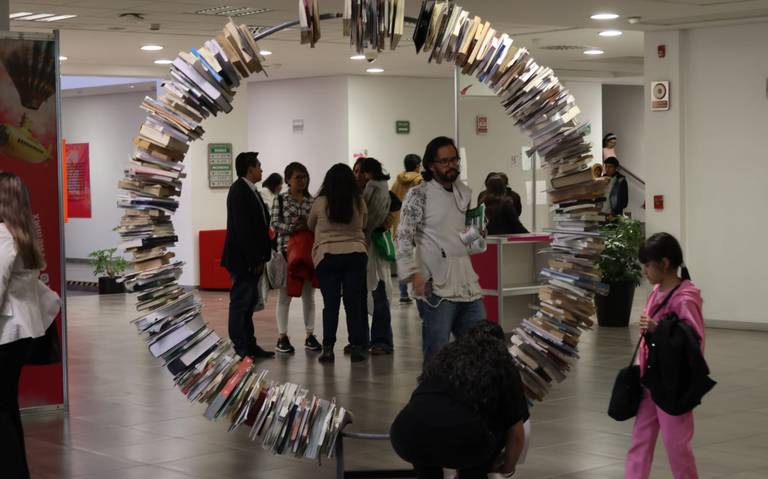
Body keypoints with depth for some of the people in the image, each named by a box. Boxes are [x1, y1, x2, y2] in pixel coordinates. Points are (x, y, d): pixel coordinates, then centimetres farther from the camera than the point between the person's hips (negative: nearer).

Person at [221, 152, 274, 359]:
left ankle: (249, 345, 20)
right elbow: (242, 228, -21)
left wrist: (260, 257, 10)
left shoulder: (250, 191, 15)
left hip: (251, 259, 10)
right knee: (240, 302, -4)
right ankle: (241, 349, 1)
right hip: (243, 259, -10)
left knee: (249, 302, 13)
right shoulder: (239, 191, -15)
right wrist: (256, 259, -20)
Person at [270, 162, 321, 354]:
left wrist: (307, 225, -14)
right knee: (285, 294, 2)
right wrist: (292, 227, -22)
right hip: (287, 250, -3)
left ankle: (310, 336, 15)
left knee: (308, 294, 8)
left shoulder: (312, 201, 9)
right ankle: (282, 337, 8)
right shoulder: (280, 200, 0)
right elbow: (275, 224, -7)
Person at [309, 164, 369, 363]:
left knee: (330, 304, 2)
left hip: (327, 256, -1)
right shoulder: (359, 202, -1)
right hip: (356, 254, 1)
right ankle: (357, 348, 6)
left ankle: (328, 349, 1)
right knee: (354, 303, 5)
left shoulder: (320, 202, -4)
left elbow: (311, 226, 12)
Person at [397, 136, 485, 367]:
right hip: (436, 288, -7)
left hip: (468, 286, 7)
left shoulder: (465, 192, 15)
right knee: (437, 356, -4)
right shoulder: (419, 195, -5)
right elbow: (404, 237, -10)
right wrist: (414, 274, -19)